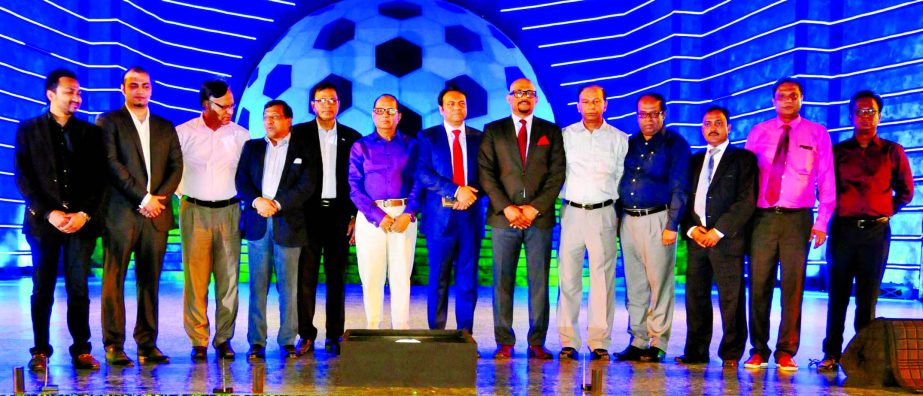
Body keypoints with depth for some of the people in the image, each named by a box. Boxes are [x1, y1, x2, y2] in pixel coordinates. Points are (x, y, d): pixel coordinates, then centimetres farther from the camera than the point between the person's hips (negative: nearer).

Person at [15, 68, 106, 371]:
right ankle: (40, 351, 11)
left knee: (79, 289, 1)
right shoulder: (28, 130, 7)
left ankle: (82, 350, 6)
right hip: (44, 220, -1)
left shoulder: (89, 132, 11)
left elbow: (98, 178, 7)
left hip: (82, 221, 1)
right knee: (42, 290, 4)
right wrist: (49, 213, -10)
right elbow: (23, 178, 0)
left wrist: (84, 214, -7)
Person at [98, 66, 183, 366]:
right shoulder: (109, 122, 6)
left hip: (156, 214, 3)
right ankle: (114, 346, 3)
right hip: (121, 213, -3)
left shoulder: (165, 127, 18)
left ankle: (147, 344, 7)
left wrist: (159, 198, -5)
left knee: (150, 281, 3)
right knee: (114, 279, -2)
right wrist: (142, 198, -11)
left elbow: (176, 166, 11)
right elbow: (112, 164, -6)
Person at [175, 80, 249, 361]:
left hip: (229, 211, 2)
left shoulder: (240, 135, 6)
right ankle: (198, 341, 5)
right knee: (195, 279, -2)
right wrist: (183, 194, 3)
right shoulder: (183, 133, 1)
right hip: (195, 212, -1)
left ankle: (224, 339, 10)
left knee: (228, 277, 2)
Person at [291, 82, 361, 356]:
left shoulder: (352, 138, 9)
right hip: (309, 213, -1)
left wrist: (356, 216, 3)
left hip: (339, 214, 1)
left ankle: (335, 336, 11)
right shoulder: (299, 134, 5)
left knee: (337, 277, 5)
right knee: (306, 276, -1)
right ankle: (306, 335, 5)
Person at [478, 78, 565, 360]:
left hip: (540, 218, 0)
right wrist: (507, 208, -9)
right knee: (502, 282, 1)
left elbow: (557, 174, 3)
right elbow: (486, 173, 2)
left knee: (539, 282, 1)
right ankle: (504, 342, 8)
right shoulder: (493, 131, 10)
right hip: (503, 218, 0)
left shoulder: (551, 132, 11)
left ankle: (537, 343, 8)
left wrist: (535, 208, -8)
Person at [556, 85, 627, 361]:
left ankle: (599, 342, 4)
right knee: (568, 276, -1)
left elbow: (624, 178, 10)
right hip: (572, 212, 0)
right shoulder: (565, 136, 8)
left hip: (603, 214, 0)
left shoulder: (619, 139, 9)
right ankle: (568, 341, 5)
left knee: (603, 278, -1)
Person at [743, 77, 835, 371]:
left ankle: (786, 352, 9)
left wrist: (822, 222, -3)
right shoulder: (758, 132, 11)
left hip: (797, 218, -1)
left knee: (793, 286, 1)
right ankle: (758, 350, 10)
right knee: (758, 285, 1)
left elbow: (827, 181, 5)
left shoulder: (817, 134, 7)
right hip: (763, 216, 1)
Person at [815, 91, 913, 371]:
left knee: (868, 297, 3)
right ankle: (832, 354, 4)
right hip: (843, 229, 0)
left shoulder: (892, 152, 8)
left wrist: (888, 211, 6)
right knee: (838, 295, 1)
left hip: (876, 231, 0)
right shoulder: (837, 151, 8)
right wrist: (834, 210, 3)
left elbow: (906, 191, 15)